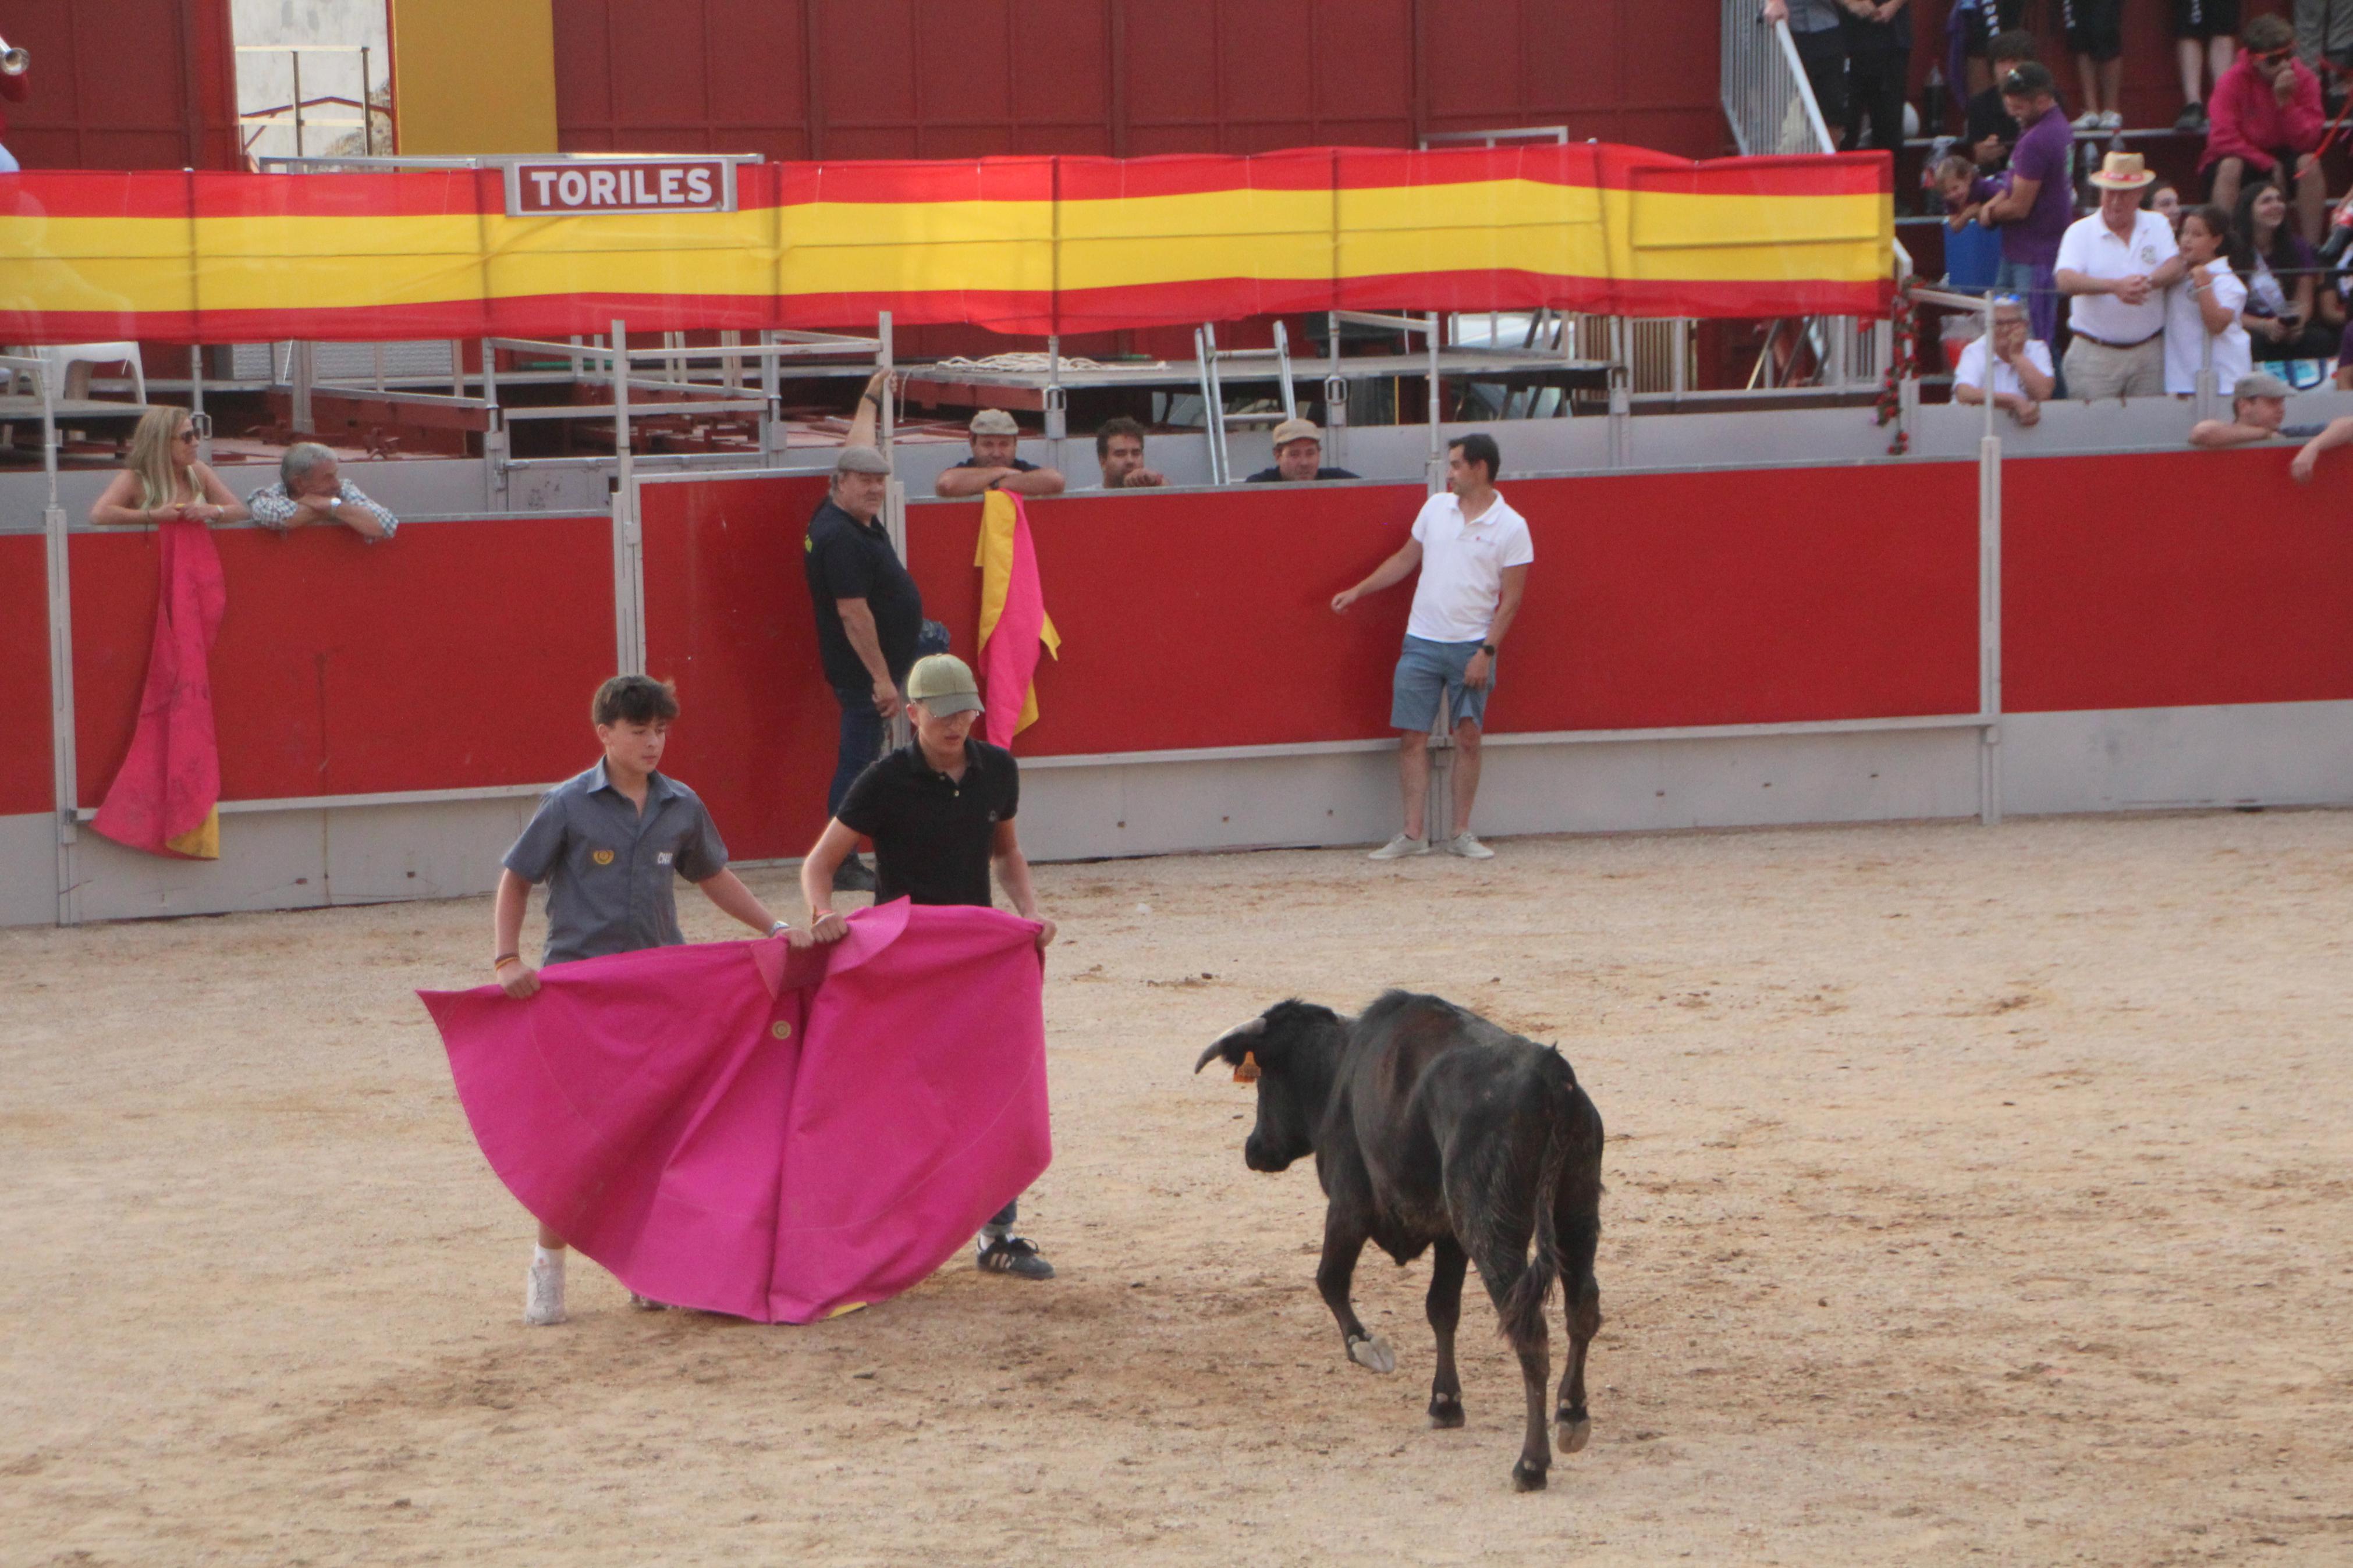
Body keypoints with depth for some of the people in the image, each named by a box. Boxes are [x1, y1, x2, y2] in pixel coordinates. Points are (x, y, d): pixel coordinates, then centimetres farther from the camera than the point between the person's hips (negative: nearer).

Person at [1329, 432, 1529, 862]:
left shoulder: (1511, 528, -5)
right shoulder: (1436, 508, 8)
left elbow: (1511, 599, -7)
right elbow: (1406, 559, 20)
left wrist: (1487, 652, -13)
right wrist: (1358, 591, 15)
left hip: (1472, 647, -4)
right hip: (1421, 642, 4)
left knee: (1468, 737, -2)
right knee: (1412, 737, -1)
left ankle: (1460, 834, 7)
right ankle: (1414, 834, 3)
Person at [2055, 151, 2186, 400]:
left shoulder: (2157, 226, 9)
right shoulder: (2080, 232, 1)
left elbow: (2175, 269, -4)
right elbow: (2066, 281, -14)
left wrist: (2149, 282, -27)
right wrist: (2115, 286, -28)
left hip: (2148, 351, 2)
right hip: (2094, 355, -2)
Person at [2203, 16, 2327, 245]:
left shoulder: (2304, 80, -12)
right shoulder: (2233, 82, -19)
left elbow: (2308, 142, -18)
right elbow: (2222, 139, -25)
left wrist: (2285, 102, -31)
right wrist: (2268, 164, -25)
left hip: (2281, 155, 2)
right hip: (2243, 156, -2)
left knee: (2310, 163, -28)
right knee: (2230, 167, -35)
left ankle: (2311, 247, -22)